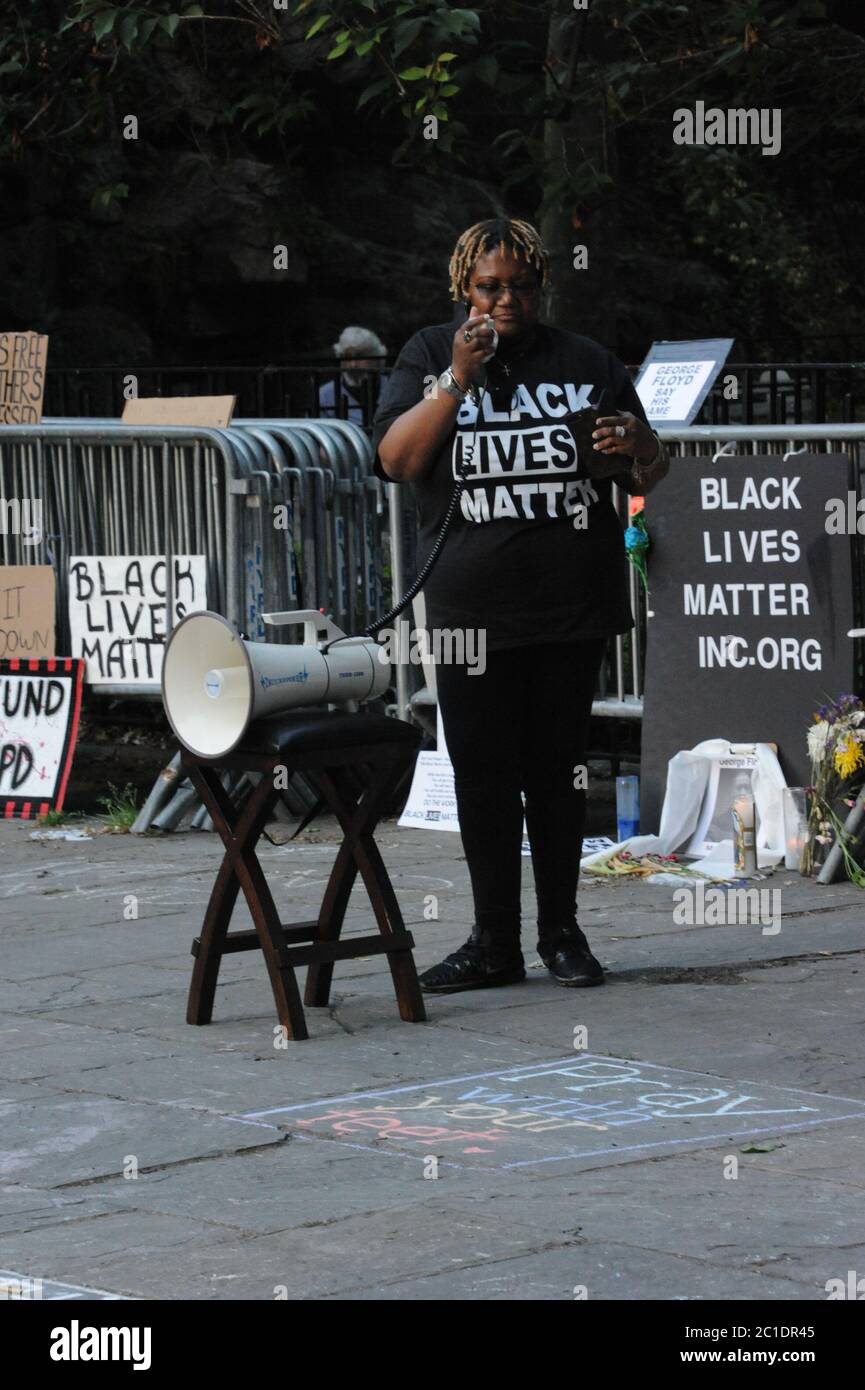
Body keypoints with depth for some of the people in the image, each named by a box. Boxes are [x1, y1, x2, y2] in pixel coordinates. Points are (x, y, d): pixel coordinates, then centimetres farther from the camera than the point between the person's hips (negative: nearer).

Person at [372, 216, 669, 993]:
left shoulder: (585, 363, 11)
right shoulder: (430, 358, 9)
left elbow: (651, 473, 13)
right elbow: (395, 460, -5)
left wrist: (634, 447, -11)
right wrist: (459, 380, -14)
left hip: (571, 607, 1)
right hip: (470, 611, -1)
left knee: (559, 769, 4)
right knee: (483, 773, 0)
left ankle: (561, 930, 14)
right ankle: (495, 942, 6)